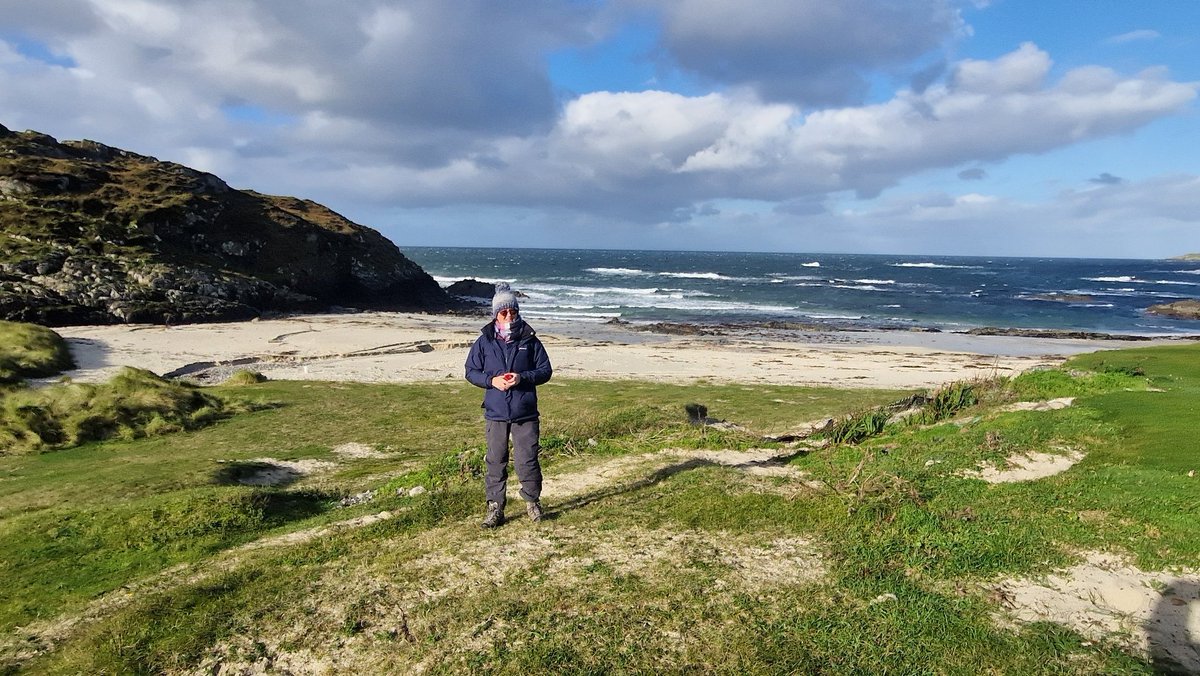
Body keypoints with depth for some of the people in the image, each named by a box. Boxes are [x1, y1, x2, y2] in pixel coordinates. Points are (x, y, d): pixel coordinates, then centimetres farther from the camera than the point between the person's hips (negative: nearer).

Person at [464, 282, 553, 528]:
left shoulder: (530, 340, 0)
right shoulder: (484, 341, 2)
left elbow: (545, 370, 3)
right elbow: (471, 371, 7)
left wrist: (522, 377, -14)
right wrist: (491, 380, -12)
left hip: (526, 413, -1)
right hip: (495, 413, 1)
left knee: (527, 460, 4)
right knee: (496, 462, 8)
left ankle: (532, 501, 26)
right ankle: (494, 507, 20)